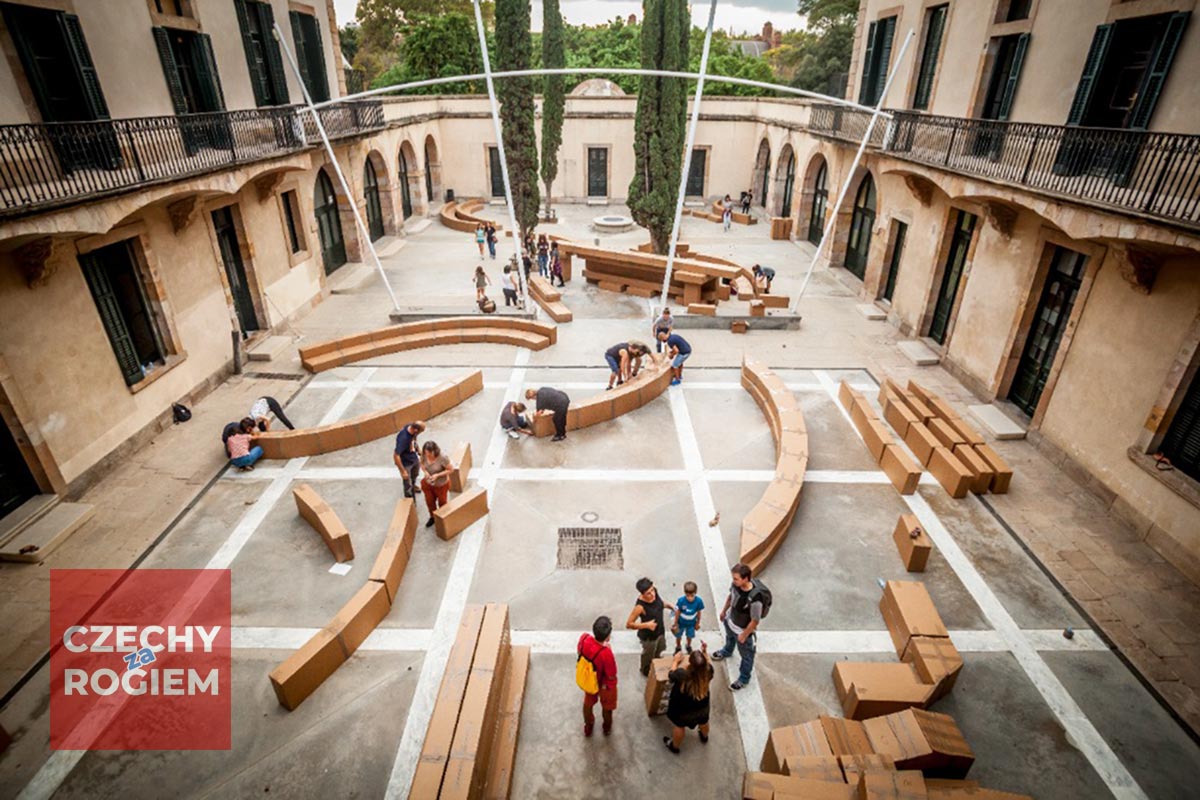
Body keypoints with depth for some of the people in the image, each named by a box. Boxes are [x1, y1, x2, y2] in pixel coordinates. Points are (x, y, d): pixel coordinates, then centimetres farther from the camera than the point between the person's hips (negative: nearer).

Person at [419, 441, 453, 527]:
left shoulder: (442, 458, -34)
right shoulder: (424, 455, -21)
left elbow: (451, 469, -23)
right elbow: (422, 464, 0)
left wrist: (437, 475, -31)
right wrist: (425, 471, -21)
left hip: (441, 485, -4)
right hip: (427, 483, 4)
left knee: (442, 502, 20)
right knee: (429, 501, 23)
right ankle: (432, 517, 51)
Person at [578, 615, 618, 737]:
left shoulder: (584, 638, -30)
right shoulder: (606, 653, -44)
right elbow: (612, 676, -27)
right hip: (605, 685, -4)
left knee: (588, 703, 33)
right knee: (607, 707, 29)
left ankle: (588, 727, 58)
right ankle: (607, 728, 57)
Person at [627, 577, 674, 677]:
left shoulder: (654, 593, -20)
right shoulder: (640, 606, -39)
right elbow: (628, 624, -30)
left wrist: (668, 606, -10)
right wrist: (646, 625, -36)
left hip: (660, 631, 6)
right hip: (649, 637, -6)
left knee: (659, 651, 33)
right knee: (648, 656, 24)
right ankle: (646, 671, 55)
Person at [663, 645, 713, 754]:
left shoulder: (682, 674, -40)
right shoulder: (708, 671, -33)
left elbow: (671, 674, -16)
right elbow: (708, 663, -6)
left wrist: (676, 660, -2)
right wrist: (705, 652, -5)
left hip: (682, 708, -3)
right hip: (702, 705, 3)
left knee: (678, 726, 25)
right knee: (703, 721, 34)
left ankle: (674, 747, 50)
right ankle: (704, 737, 64)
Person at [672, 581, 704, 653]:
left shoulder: (699, 601, -31)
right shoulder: (681, 601, -35)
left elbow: (698, 612, -12)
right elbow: (677, 613, -19)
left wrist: (698, 623, 3)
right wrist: (676, 624, -7)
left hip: (691, 623, 1)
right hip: (681, 622, -1)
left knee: (690, 636, 24)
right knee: (678, 636, 21)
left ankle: (689, 646, 56)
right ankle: (678, 648, 51)